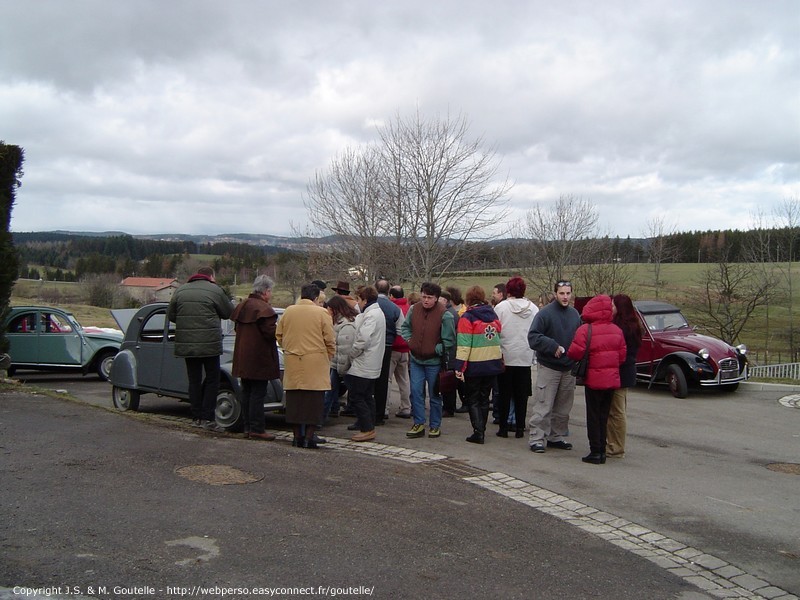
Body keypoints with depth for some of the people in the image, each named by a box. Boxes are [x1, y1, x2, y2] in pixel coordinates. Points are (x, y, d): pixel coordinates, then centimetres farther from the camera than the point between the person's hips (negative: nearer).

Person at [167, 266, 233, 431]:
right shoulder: (215, 290, -5)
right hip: (209, 344, -5)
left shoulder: (180, 290, 9)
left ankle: (196, 417, 13)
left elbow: (170, 315, 11)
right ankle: (207, 418, -1)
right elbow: (229, 312, 1)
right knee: (212, 380, 4)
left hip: (186, 344, 5)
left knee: (194, 380, 11)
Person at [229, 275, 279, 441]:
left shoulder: (242, 306, 11)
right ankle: (257, 430, -1)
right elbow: (271, 332, -21)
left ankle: (247, 427, 20)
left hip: (243, 358, 9)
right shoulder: (263, 309, -18)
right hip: (259, 360, -9)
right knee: (258, 394, -4)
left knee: (246, 392, 14)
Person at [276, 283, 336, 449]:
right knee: (314, 401, 2)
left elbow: (279, 335, 14)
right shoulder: (322, 313, -6)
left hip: (292, 364, 4)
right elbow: (330, 340, -3)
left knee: (294, 400, 10)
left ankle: (297, 436, 14)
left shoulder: (288, 311, 5)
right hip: (315, 363, -4)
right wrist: (329, 358, 12)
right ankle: (309, 438, 1)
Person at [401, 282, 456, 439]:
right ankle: (418, 424, 14)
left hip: (434, 361, -4)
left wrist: (436, 350, -15)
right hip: (416, 359, 4)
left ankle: (435, 426, 20)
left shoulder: (444, 315, -15)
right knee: (416, 392, 3)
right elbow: (405, 327, 16)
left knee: (435, 395, 8)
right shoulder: (414, 309, -1)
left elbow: (449, 341, -11)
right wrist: (409, 340, 2)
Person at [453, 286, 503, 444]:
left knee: (472, 399, 6)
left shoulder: (467, 317, -11)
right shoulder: (493, 315, 6)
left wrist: (459, 367, -15)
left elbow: (463, 345, -16)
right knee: (484, 398, 16)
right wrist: (500, 360, 22)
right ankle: (481, 430, 22)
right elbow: (499, 338, 13)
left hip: (474, 366, -5)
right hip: (493, 364, 5)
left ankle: (478, 432, -3)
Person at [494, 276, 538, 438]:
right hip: (526, 358, 2)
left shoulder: (501, 307, -8)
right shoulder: (533, 308, 0)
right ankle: (520, 427, 11)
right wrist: (534, 355, 11)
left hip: (505, 357, -2)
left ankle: (503, 427, 10)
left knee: (504, 394, 7)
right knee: (522, 395, 9)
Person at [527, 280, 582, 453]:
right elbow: (533, 336, -16)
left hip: (569, 369, 6)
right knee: (543, 407, -6)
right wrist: (553, 346, -23)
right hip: (549, 367, -6)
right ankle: (536, 439, 0)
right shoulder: (545, 313, -10)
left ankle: (556, 437, 27)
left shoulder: (575, 314, 9)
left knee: (563, 408, 15)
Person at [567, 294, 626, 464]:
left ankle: (595, 452, 4)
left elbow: (576, 352, -20)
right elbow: (622, 355, 4)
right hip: (612, 379, 5)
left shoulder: (586, 329, -16)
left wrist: (567, 354, 2)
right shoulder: (616, 330, 2)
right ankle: (602, 451, 17)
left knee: (593, 416, 4)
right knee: (604, 415, 14)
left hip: (594, 379, -5)